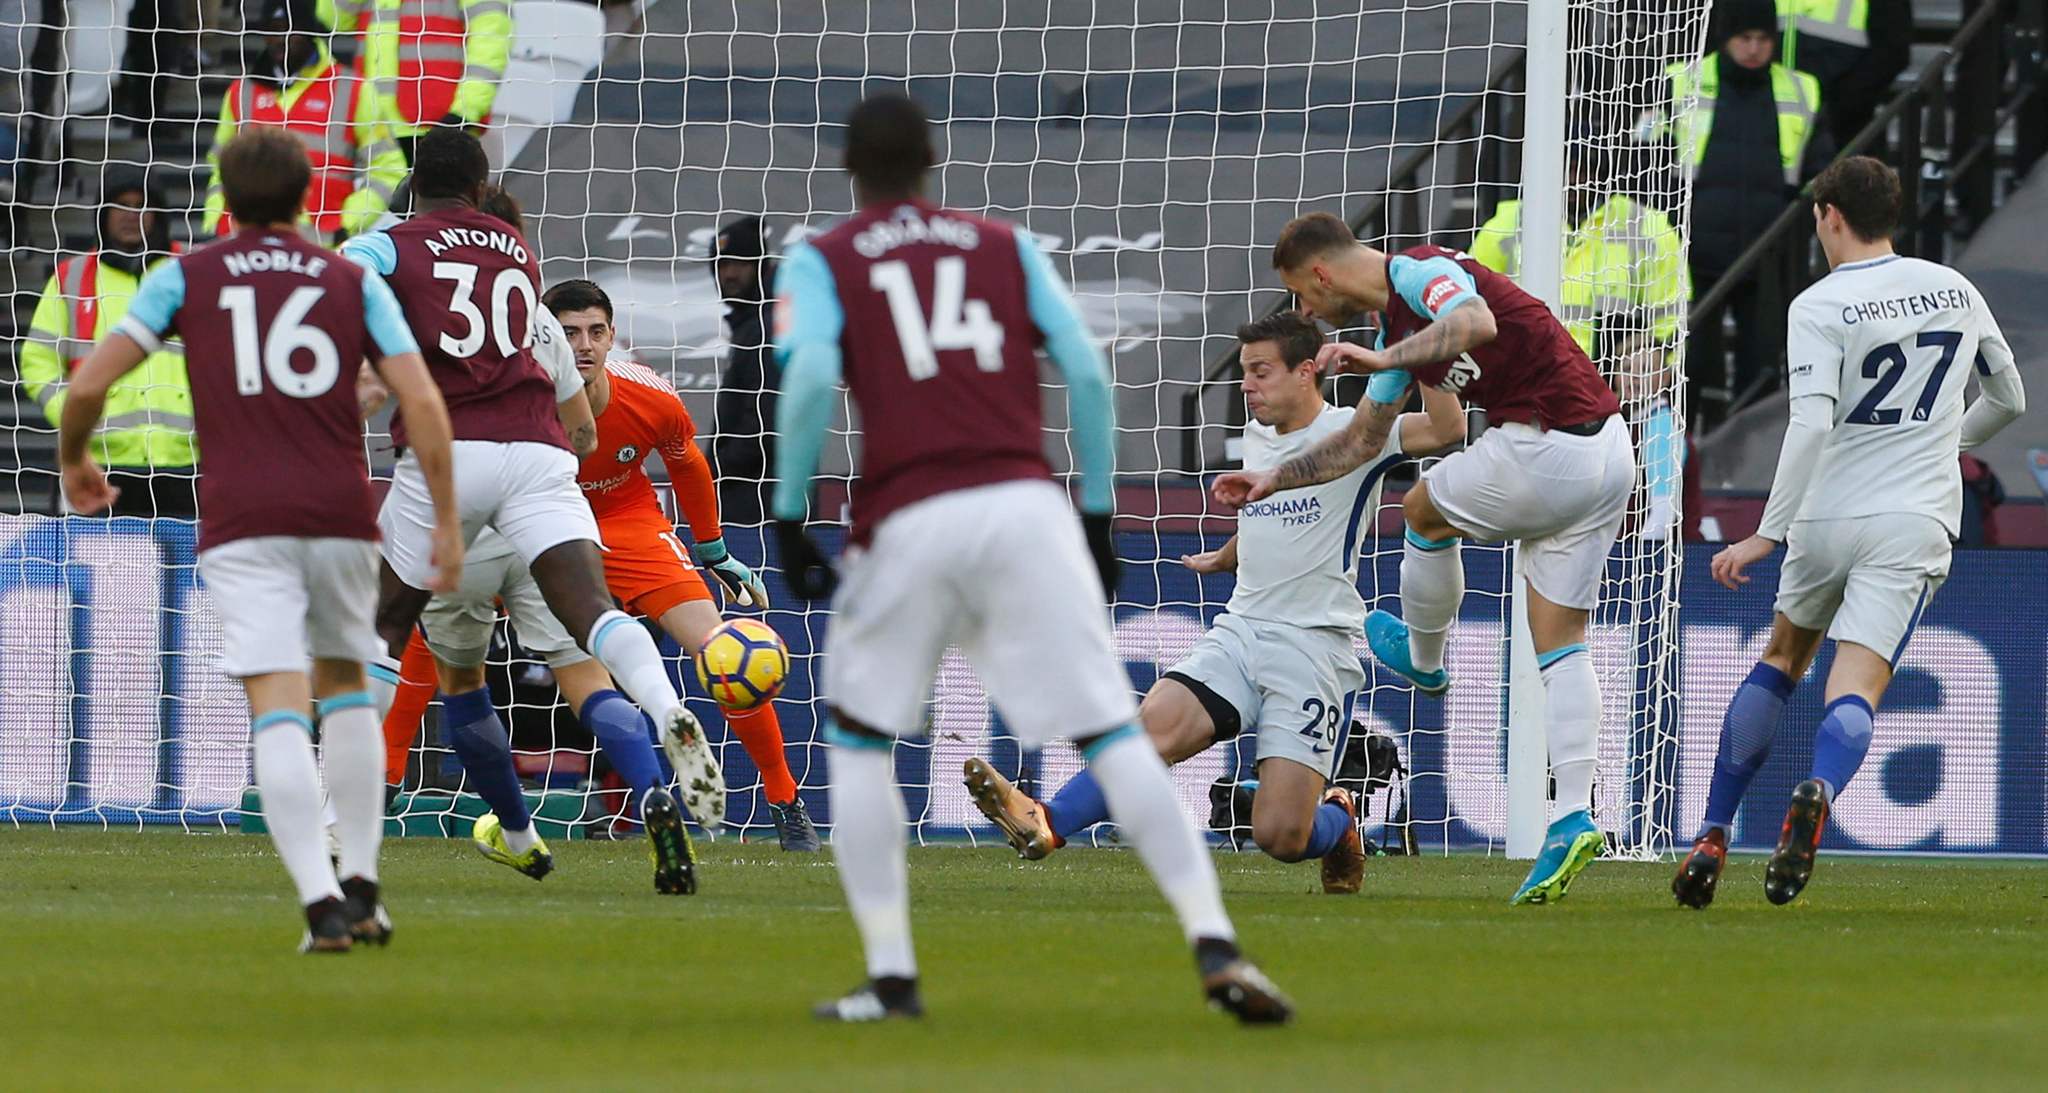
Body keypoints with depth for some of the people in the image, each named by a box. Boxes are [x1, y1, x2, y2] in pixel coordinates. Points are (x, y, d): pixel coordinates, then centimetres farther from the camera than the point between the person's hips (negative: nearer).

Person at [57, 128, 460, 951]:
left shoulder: (185, 278, 7)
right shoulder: (353, 283, 10)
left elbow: (90, 384, 2)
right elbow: (423, 403, 0)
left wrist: (73, 461, 22)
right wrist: (448, 525, 4)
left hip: (242, 524, -2)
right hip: (340, 514, 2)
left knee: (279, 711, -7)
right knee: (345, 683, 23)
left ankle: (323, 902, -23)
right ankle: (361, 886, 16)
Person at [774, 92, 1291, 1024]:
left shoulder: (819, 262, 12)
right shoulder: (1007, 247, 19)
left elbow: (809, 377, -6)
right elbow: (1085, 370, 9)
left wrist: (788, 515, -2)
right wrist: (1098, 511, 15)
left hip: (909, 520, -1)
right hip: (1028, 509, 1)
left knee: (858, 736, 17)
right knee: (1111, 732, -1)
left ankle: (890, 975, 9)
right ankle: (1214, 944, -15)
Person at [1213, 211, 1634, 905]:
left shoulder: (1420, 272, -9)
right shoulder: (1396, 317, 21)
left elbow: (1478, 323, -33)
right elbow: (1364, 438, 32)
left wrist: (1384, 359, -35)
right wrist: (1275, 479, 33)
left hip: (1548, 450, -10)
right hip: (1604, 451, 10)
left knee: (1424, 509, 15)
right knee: (1559, 642, 8)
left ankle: (1425, 662, 37)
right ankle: (1573, 816, 1)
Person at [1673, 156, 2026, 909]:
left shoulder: (1819, 308, -5)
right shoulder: (1955, 290, 9)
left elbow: (1811, 425, -18)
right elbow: (2008, 400, 22)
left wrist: (1768, 533, -17)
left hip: (1826, 517, -1)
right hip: (1914, 522, 1)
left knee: (1780, 662, 21)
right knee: (1855, 691, -10)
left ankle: (1711, 839, 18)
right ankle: (1818, 793, -43)